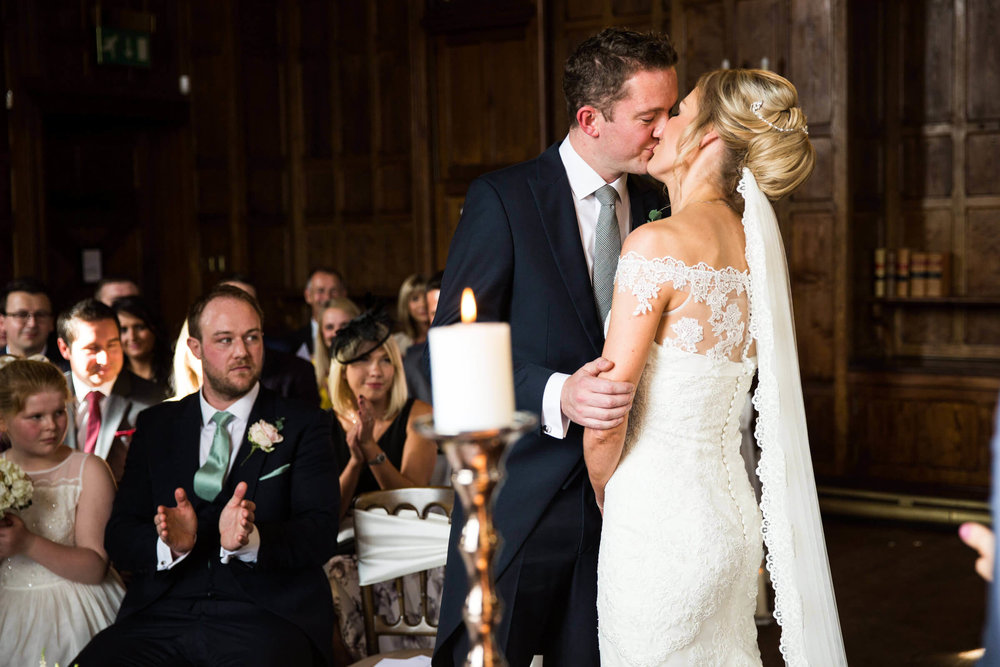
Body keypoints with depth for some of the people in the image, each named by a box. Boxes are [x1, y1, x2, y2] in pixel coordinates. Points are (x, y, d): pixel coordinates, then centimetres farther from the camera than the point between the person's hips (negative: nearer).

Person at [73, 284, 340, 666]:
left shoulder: (303, 425, 7)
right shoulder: (156, 426, 16)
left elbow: (322, 534, -4)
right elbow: (119, 536, 9)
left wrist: (251, 539, -24)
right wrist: (168, 544, -14)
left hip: (265, 616, -3)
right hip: (163, 615, 3)